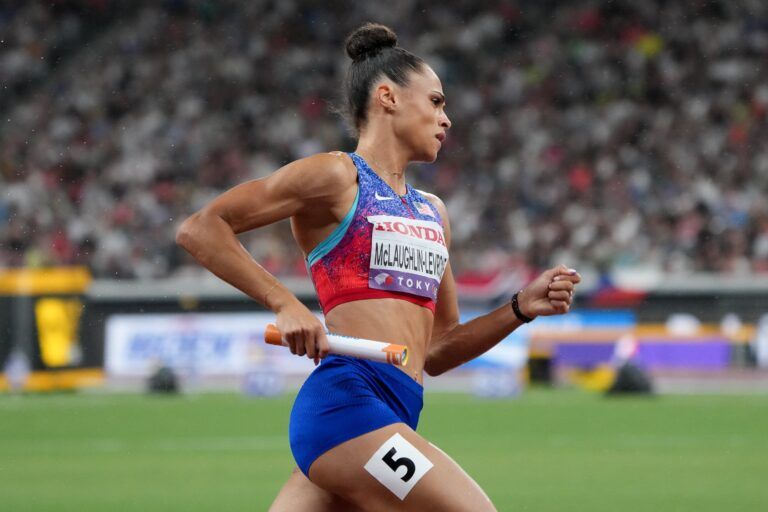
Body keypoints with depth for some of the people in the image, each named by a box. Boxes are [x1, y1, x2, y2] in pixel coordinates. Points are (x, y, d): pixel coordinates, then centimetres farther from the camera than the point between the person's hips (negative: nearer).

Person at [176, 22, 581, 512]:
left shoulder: (432, 211, 24)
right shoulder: (336, 177, 1)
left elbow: (435, 352, 27)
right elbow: (199, 229, -4)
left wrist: (520, 308, 13)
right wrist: (286, 304, -13)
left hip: (393, 413, 8)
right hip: (348, 400, -8)